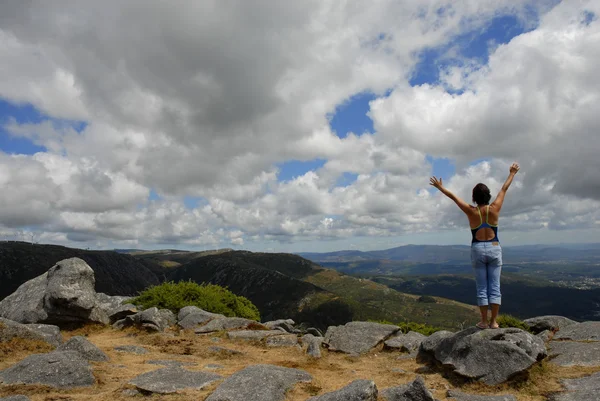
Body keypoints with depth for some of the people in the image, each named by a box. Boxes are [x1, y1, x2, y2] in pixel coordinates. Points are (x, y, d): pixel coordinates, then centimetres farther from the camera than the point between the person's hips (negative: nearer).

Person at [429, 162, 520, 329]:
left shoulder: (471, 211, -8)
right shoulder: (494, 209, -6)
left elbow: (453, 196, 1)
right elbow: (504, 189, 7)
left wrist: (440, 187, 14)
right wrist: (512, 173, 20)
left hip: (478, 250, -1)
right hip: (494, 249, 1)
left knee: (482, 288, 6)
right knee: (494, 287, 5)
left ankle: (484, 321, 9)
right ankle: (493, 321, 7)